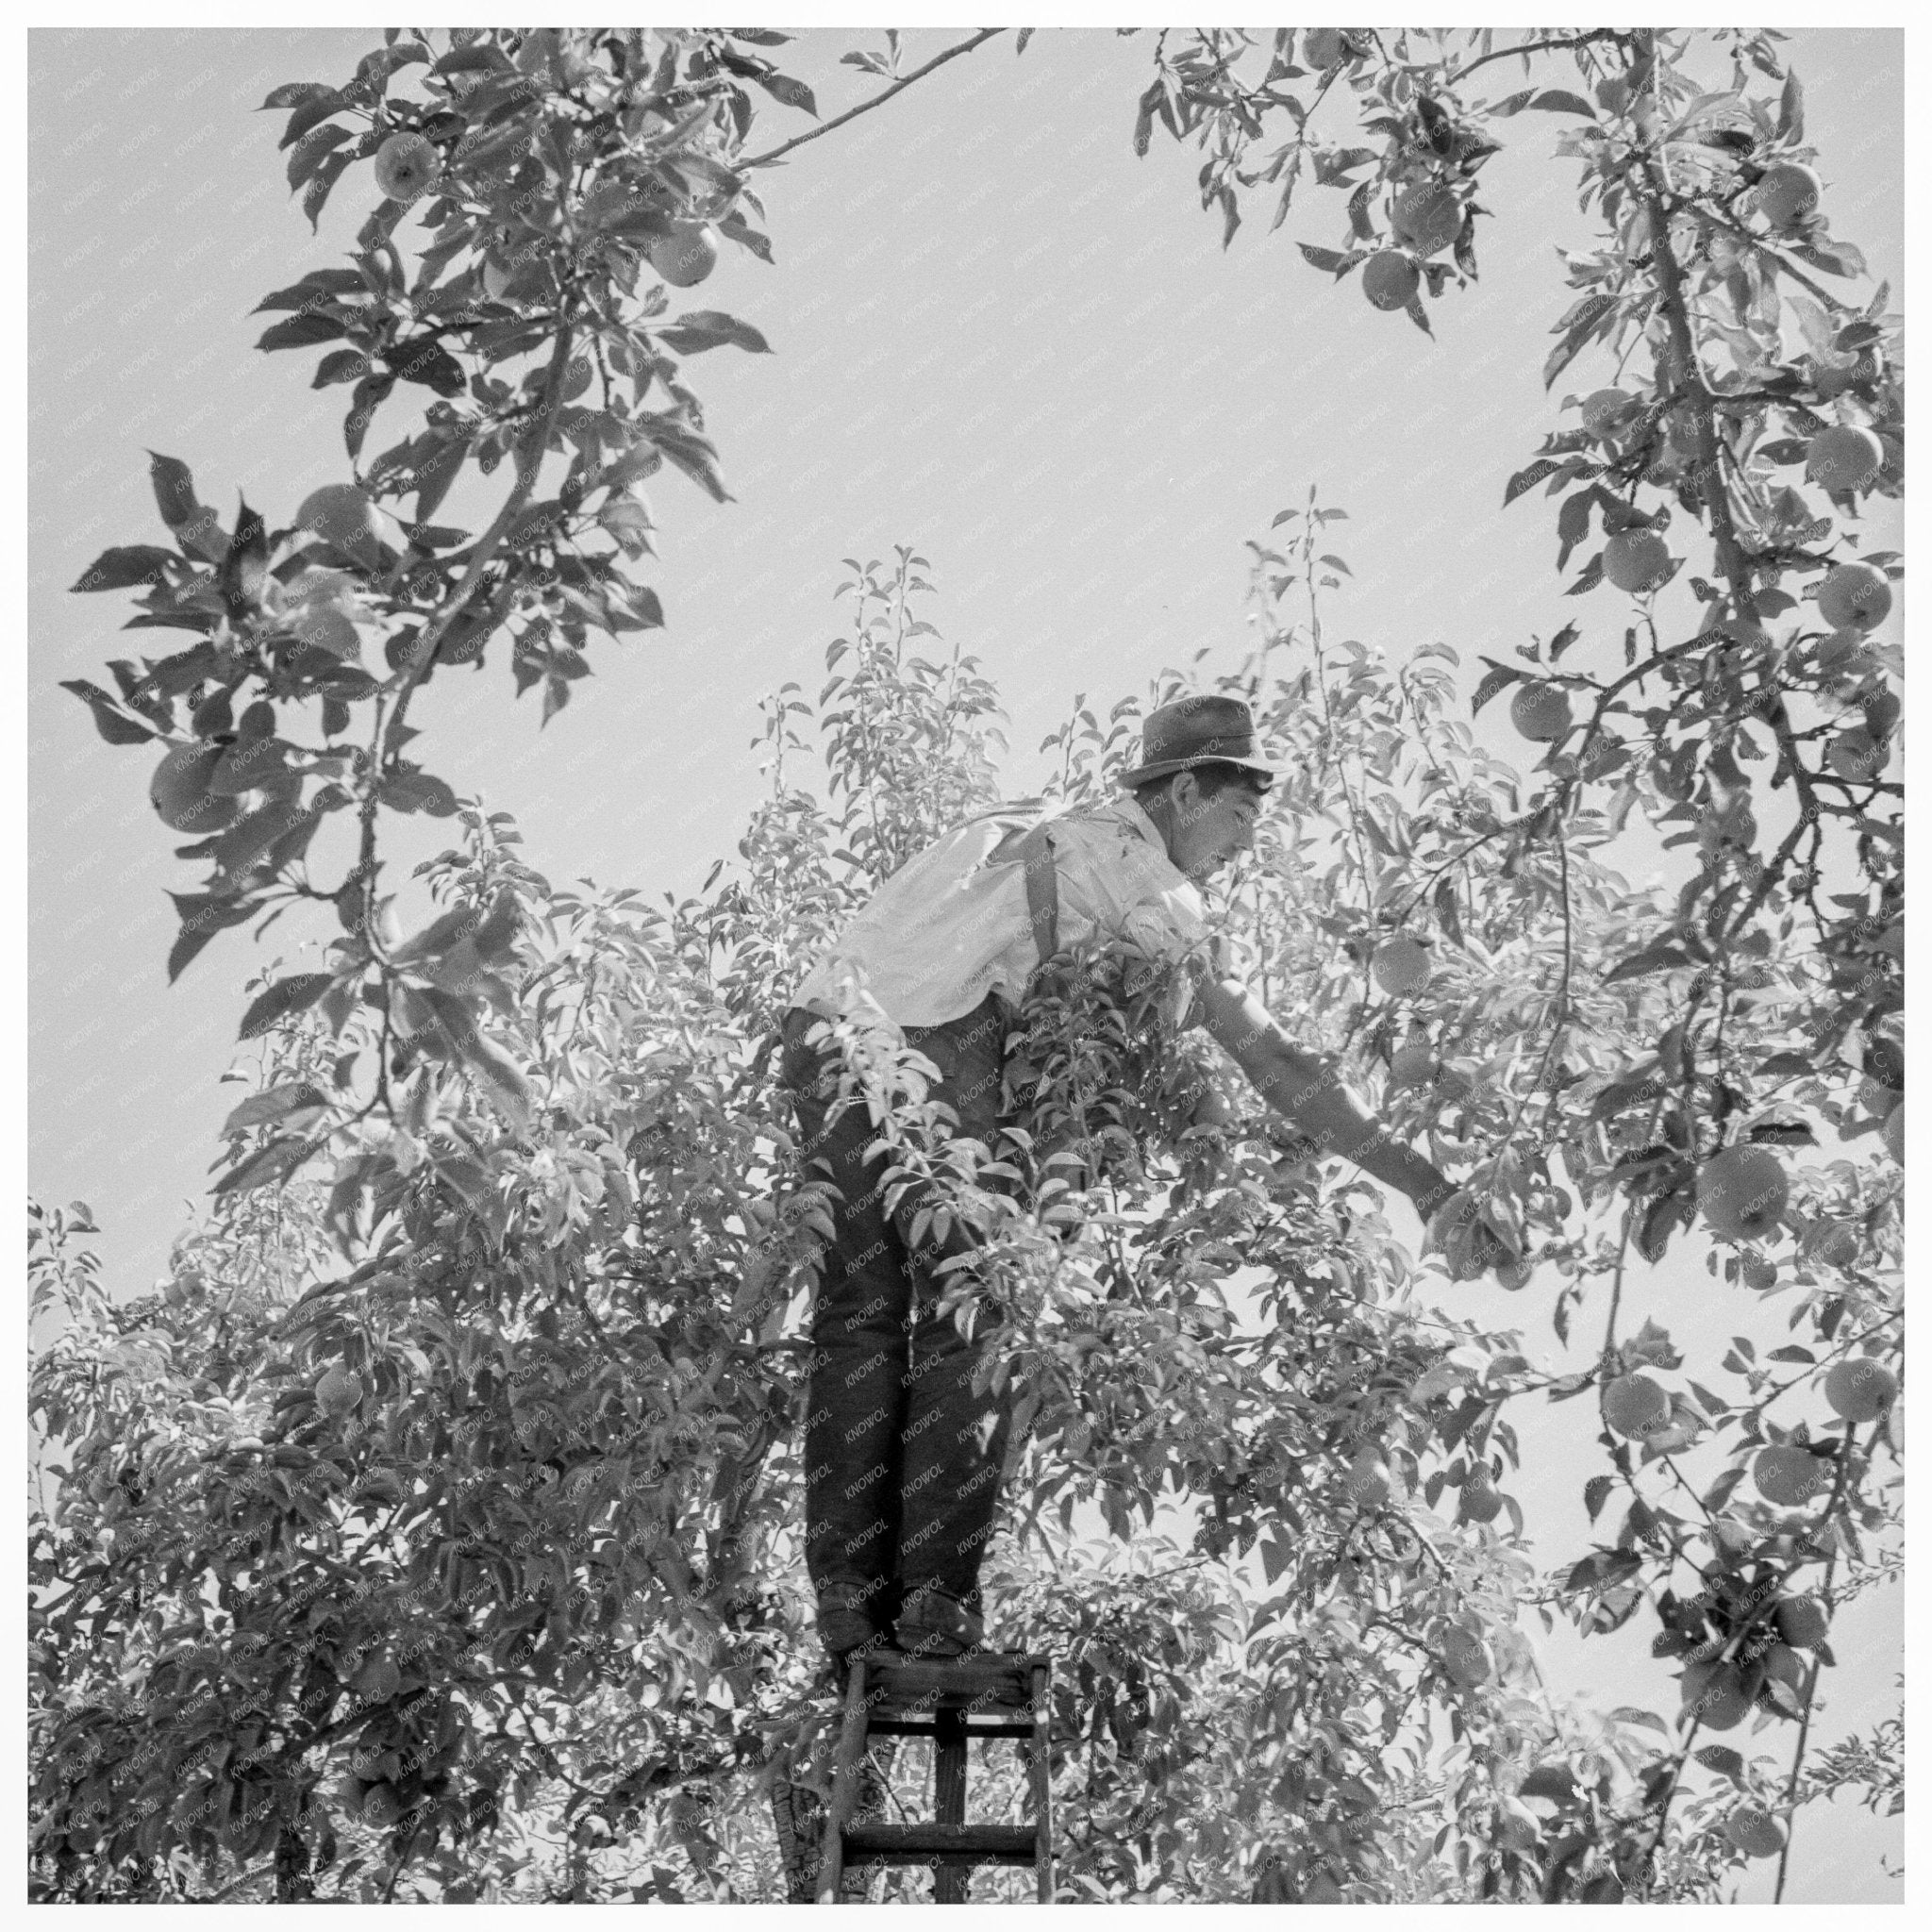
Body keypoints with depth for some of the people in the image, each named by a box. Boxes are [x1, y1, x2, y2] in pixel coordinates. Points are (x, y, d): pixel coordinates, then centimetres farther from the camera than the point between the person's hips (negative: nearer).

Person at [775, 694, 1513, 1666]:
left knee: (858, 1324, 12)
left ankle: (848, 1598, 12)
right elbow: (1269, 1059, 2)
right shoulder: (1144, 875, 6)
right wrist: (1429, 1188, 4)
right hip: (924, 1052, -8)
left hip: (820, 1031, 8)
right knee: (966, 1325, 2)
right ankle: (936, 1602, 2)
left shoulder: (1044, 831, 30)